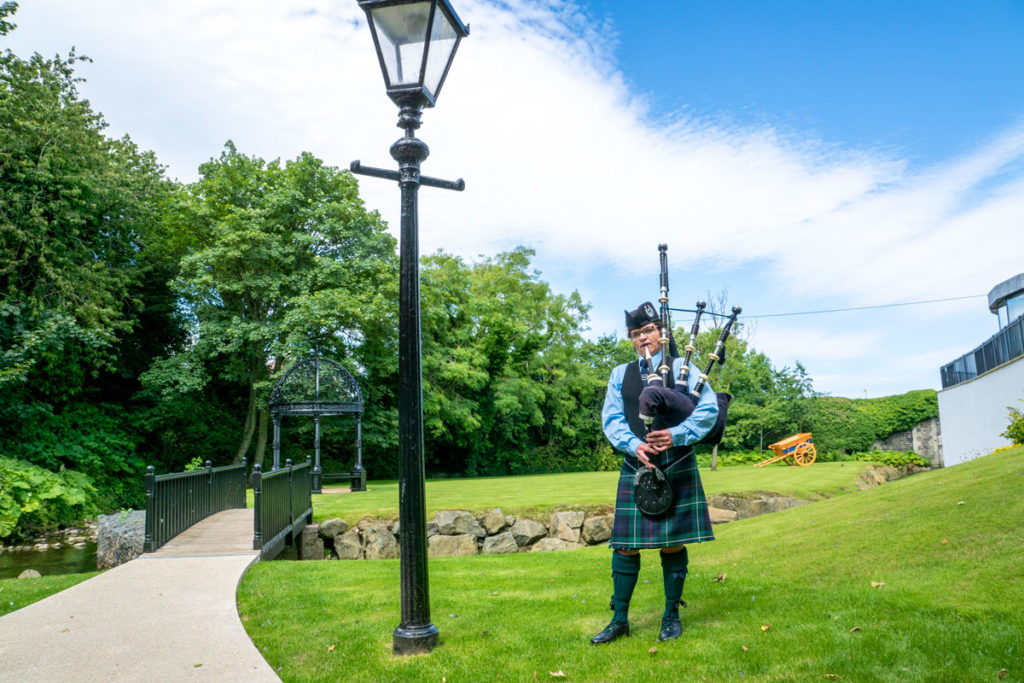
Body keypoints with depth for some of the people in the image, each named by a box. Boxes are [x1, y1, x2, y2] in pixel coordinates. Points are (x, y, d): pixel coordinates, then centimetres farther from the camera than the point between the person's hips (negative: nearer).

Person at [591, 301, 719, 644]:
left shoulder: (682, 368, 4)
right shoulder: (620, 374, 11)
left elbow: (709, 408, -5)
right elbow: (612, 419, 4)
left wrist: (677, 434, -18)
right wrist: (634, 445, -14)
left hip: (676, 469, -2)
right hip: (636, 468, 2)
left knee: (673, 544, 5)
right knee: (625, 544, 2)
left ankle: (672, 616, 21)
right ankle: (619, 619, 14)